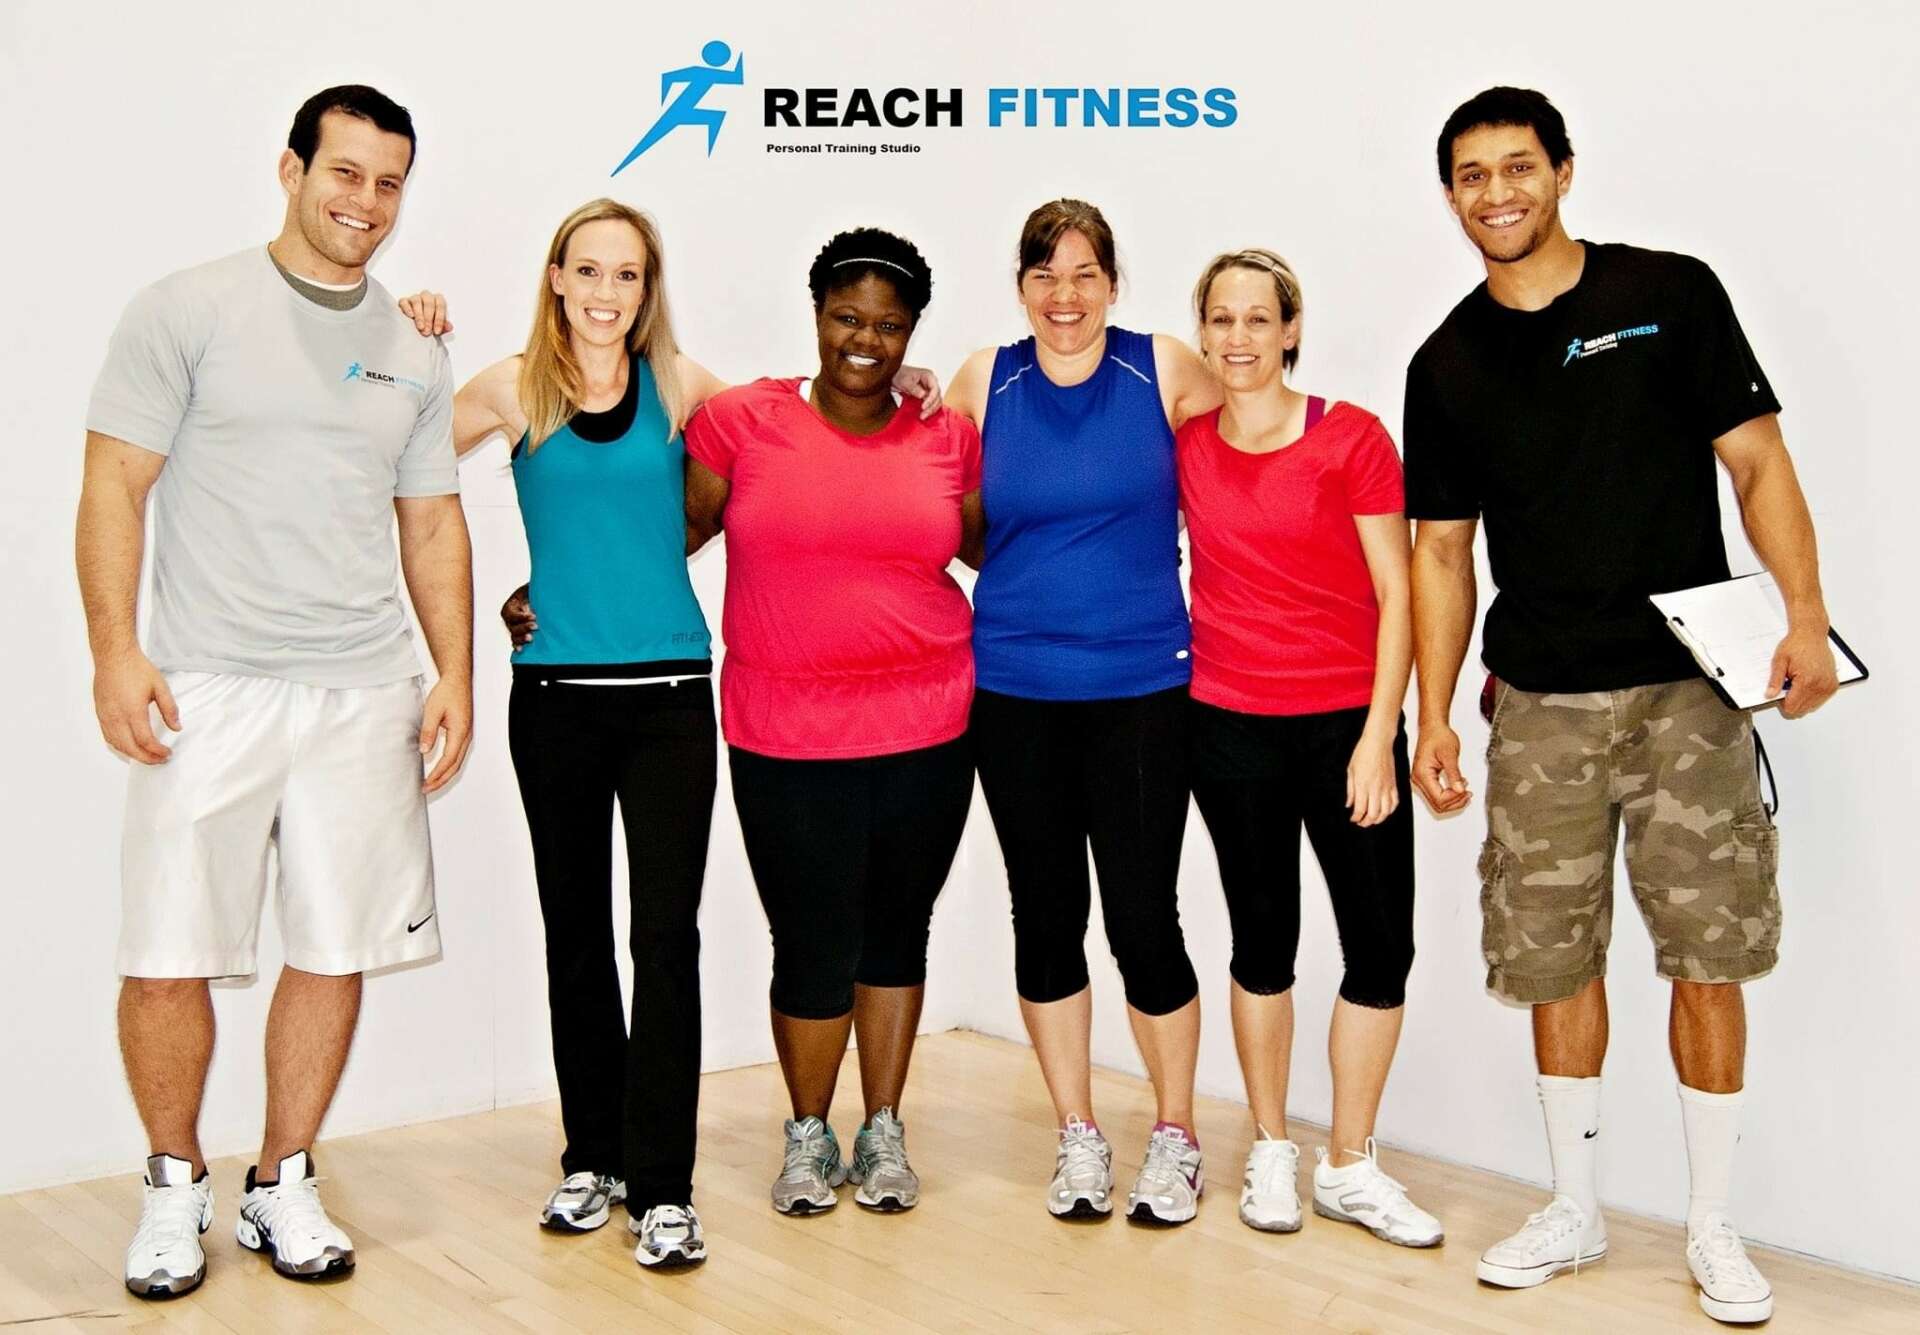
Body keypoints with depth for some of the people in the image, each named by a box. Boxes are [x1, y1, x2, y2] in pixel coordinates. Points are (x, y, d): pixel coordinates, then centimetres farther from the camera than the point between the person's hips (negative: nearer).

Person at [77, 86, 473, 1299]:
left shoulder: (415, 353, 14)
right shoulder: (190, 312, 2)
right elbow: (116, 484, -1)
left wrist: (455, 675, 7)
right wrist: (115, 647, -11)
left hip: (366, 697, 4)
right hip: (210, 689, -3)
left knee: (337, 952, 6)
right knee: (170, 959, -2)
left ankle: (284, 1186, 23)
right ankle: (177, 1185, 21)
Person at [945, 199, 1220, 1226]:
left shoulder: (1166, 372, -2)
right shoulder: (982, 384, 3)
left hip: (1139, 688, -2)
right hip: (1013, 690, 2)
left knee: (1143, 919, -2)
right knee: (1044, 917, 9)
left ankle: (1174, 1139, 18)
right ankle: (1077, 1139, 24)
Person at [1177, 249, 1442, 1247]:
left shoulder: (1352, 437, -5)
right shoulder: (1184, 443, 2)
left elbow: (1396, 593, -5)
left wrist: (1380, 735, -10)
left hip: (1347, 723, -1)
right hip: (1230, 725, 1)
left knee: (1383, 944, 0)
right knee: (1264, 939, 10)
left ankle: (1350, 1168, 17)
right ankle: (1270, 1155, 26)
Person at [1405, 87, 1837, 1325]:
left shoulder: (1671, 294, 1)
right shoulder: (1447, 363, 8)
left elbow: (1757, 458, -1)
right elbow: (1443, 548, 10)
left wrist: (1804, 613, -14)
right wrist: (1433, 714, 4)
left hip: (1687, 687, -2)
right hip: (1540, 701, 2)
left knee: (1708, 955, 1)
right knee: (1555, 956, 7)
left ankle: (1714, 1226, 16)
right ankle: (1576, 1208, 24)